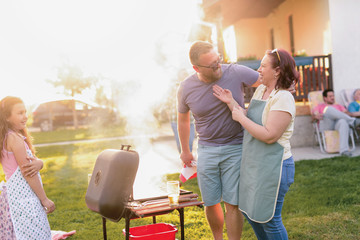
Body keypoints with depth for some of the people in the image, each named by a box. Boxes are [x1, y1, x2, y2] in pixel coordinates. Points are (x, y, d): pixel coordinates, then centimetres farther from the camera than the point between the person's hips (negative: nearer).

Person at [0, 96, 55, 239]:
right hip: (23, 198, -10)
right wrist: (45, 200, -12)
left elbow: (34, 160, 10)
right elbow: (27, 174, -17)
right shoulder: (14, 138, -16)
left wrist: (38, 163, -15)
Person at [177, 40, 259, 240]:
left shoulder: (236, 72, -11)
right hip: (206, 149, 2)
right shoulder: (186, 88, -6)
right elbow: (183, 119, 11)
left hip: (235, 148, -2)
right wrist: (185, 150, 19)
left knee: (232, 204, -2)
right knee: (211, 204, 10)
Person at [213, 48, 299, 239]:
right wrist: (231, 103, 0)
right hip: (254, 164, 9)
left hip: (274, 166, -9)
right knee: (250, 212, 21)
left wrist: (241, 117, -17)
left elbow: (269, 135, -25)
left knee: (269, 219, 3)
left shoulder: (283, 98, -19)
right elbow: (249, 120, 12)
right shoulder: (261, 90, 9)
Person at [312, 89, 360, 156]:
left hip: (338, 123, 1)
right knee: (329, 109, -31)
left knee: (343, 122, -39)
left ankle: (344, 150, -52)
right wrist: (317, 116, -19)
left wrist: (347, 113, -11)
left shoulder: (339, 106, 34)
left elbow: (346, 112, 15)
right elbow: (314, 114, 7)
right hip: (325, 126, -1)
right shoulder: (319, 106, 28)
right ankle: (353, 121, -32)